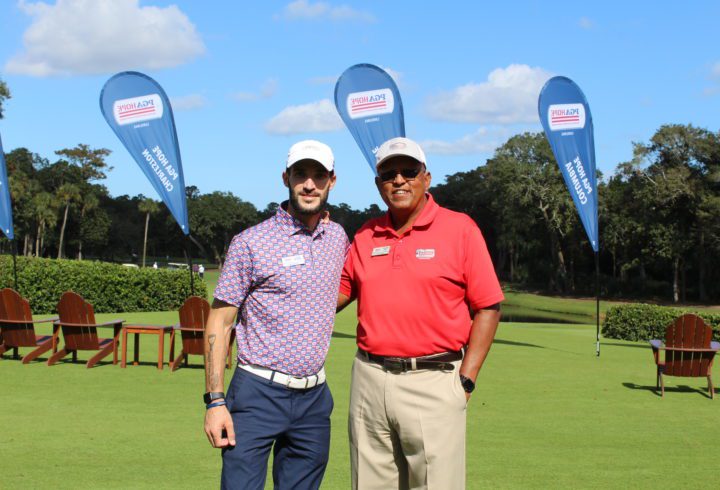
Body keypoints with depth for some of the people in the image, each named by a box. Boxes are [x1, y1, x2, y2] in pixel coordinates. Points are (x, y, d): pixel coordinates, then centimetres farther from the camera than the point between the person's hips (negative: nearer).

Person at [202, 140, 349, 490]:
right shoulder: (251, 243, -6)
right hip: (259, 395, -5)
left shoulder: (338, 238, 9)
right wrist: (215, 400, -11)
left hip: (314, 397, 5)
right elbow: (219, 323, -6)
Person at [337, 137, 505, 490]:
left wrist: (466, 380, -7)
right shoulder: (366, 236, 11)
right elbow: (338, 294, 18)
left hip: (434, 381, -4)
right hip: (370, 379, 4)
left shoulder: (459, 229, -2)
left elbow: (487, 308, -2)